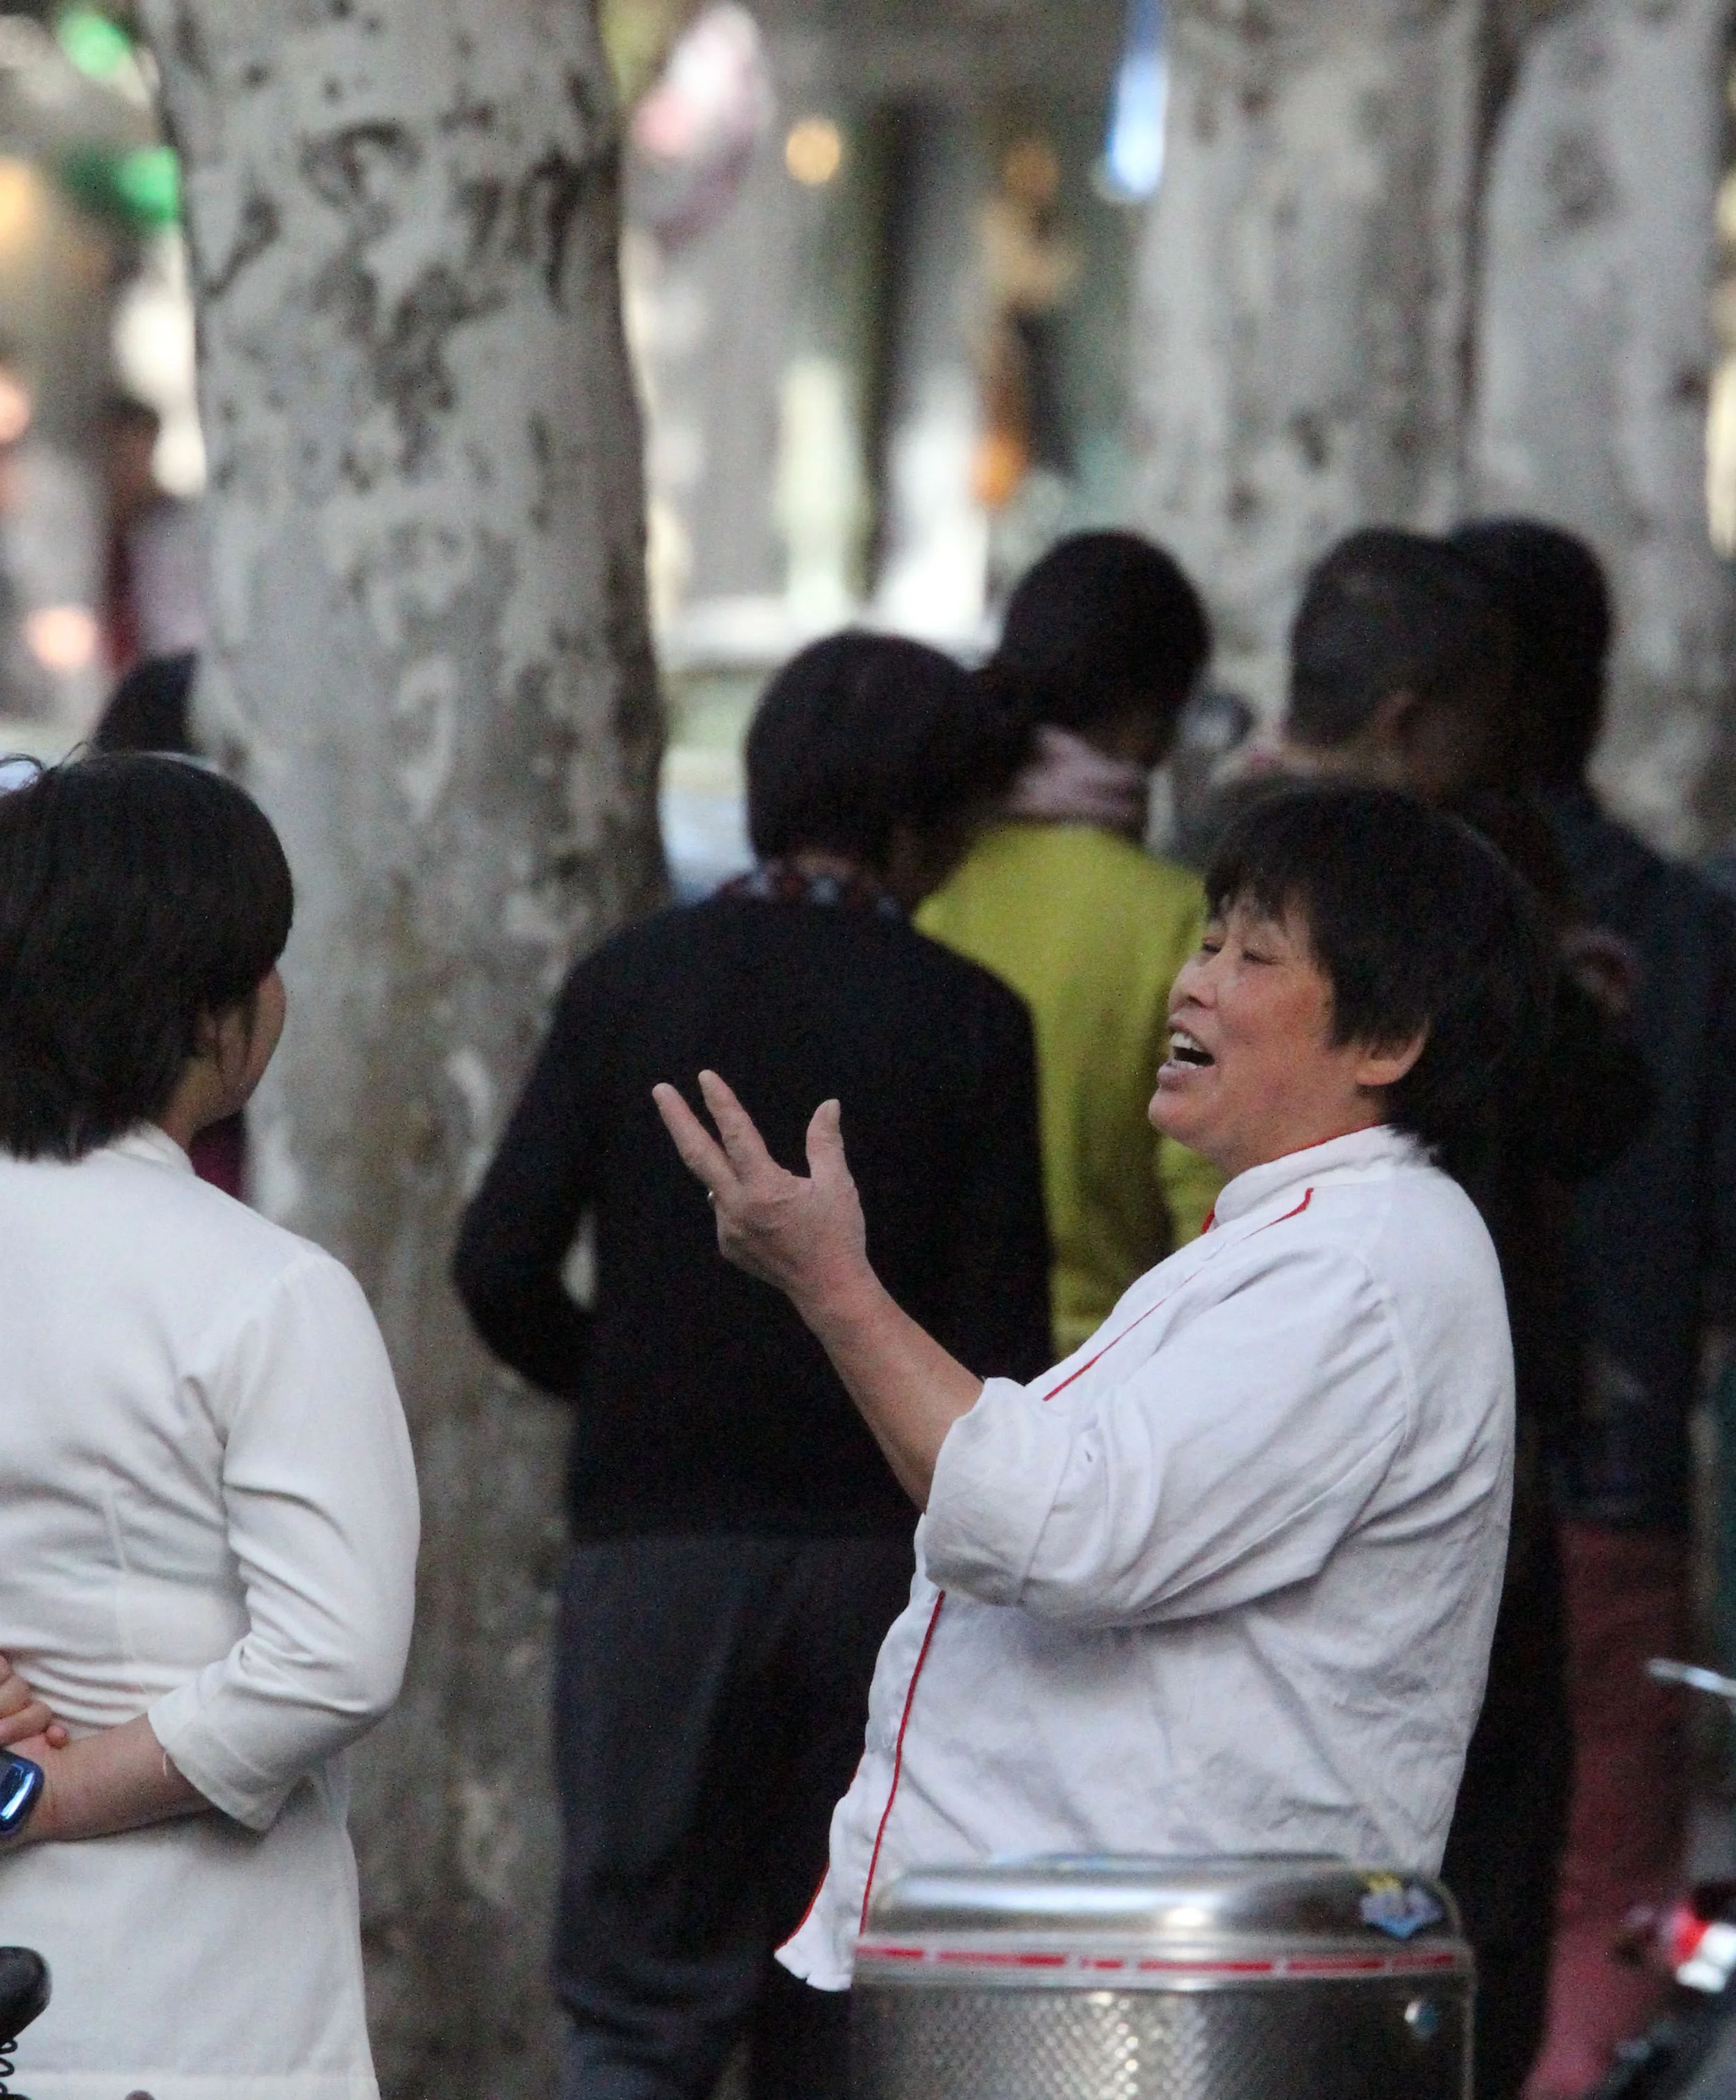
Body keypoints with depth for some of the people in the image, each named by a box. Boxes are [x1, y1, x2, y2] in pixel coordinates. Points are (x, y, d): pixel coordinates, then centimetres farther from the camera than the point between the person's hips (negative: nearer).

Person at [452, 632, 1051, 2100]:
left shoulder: (633, 984, 0)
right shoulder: (968, 1022, -3)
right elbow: (1002, 1340, -5)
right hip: (880, 1547, 0)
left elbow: (502, 1268, -4)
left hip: (658, 1539, 0)